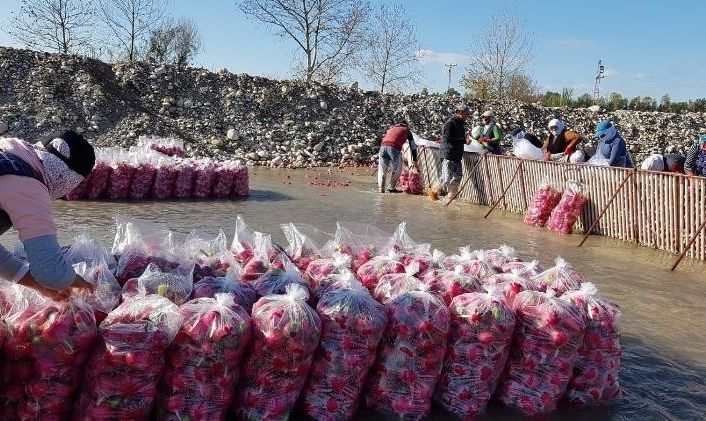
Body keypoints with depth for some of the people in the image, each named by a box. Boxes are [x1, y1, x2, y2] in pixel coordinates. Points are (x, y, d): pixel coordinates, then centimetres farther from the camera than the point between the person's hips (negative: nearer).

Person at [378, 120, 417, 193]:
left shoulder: (391, 128, 36)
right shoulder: (407, 130, 26)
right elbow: (413, 146, 24)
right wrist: (414, 160, 30)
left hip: (383, 146, 4)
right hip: (394, 148, -4)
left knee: (382, 170, 12)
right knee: (397, 170, 14)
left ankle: (381, 189, 7)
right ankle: (391, 187, 11)